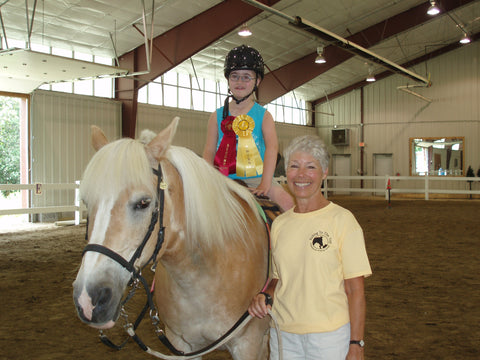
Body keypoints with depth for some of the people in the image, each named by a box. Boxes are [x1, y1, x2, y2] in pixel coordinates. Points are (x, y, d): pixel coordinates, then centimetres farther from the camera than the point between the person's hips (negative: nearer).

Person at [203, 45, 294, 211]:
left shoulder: (264, 116, 5)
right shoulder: (217, 116, 10)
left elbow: (272, 147, -9)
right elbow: (209, 151, 7)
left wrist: (265, 184, -23)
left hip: (256, 176, -1)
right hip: (224, 177, 2)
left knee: (287, 200, -24)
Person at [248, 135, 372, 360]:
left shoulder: (342, 220, -8)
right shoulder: (279, 224, 5)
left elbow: (355, 291, -8)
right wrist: (265, 296, -4)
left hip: (330, 335, -4)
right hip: (282, 334, 4)